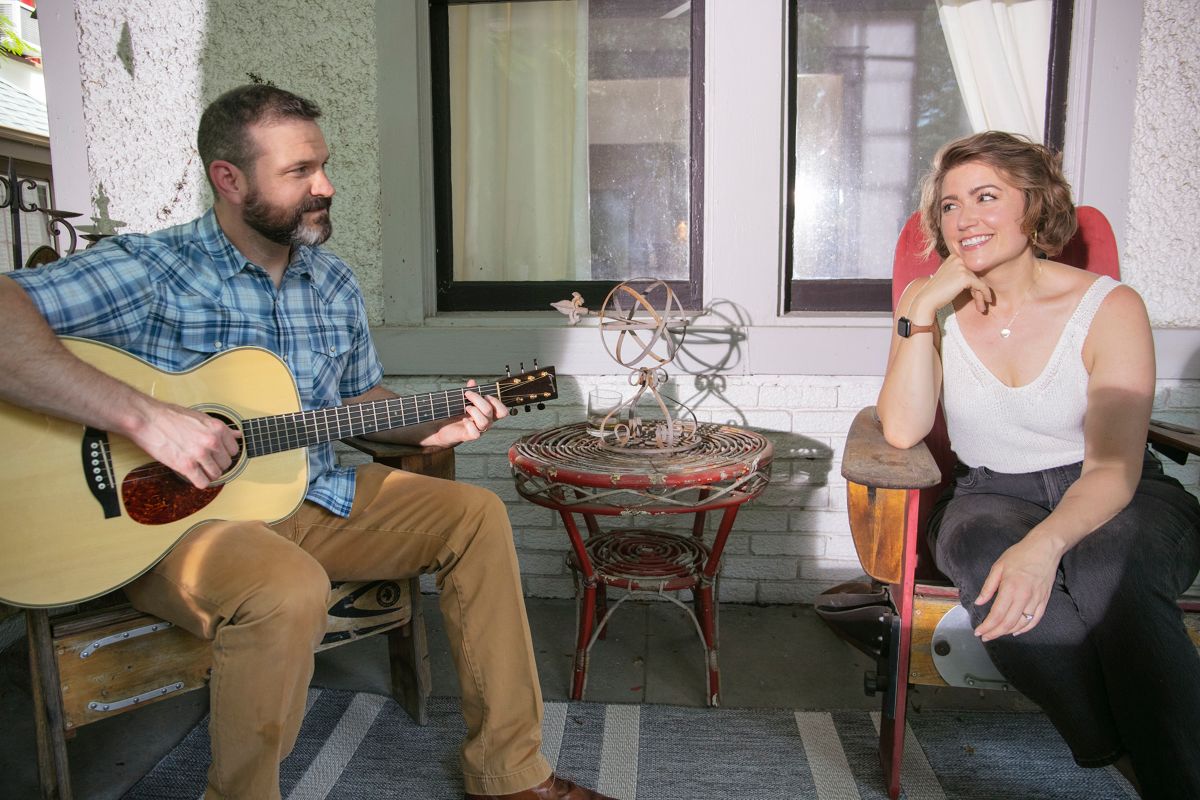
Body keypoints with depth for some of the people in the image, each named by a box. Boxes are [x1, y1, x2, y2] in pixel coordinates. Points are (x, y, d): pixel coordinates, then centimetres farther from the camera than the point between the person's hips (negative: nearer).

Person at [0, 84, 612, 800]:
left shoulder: (334, 283, 10)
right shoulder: (148, 271, -11)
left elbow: (362, 399, 20)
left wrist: (429, 426, 0)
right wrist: (144, 415, -33)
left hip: (316, 496, 7)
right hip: (173, 513, -6)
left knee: (476, 514, -5)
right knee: (292, 588, -38)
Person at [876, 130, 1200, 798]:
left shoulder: (1109, 307, -7)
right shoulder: (929, 306, 1)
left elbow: (1114, 468, -15)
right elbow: (903, 432, -12)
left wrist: (1044, 545, -35)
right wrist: (922, 311, -18)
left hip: (1123, 502, -1)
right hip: (992, 498, 2)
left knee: (1105, 568, -36)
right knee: (990, 558, -34)